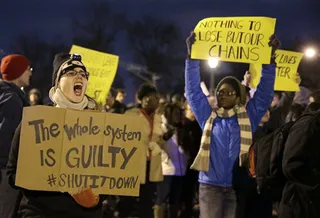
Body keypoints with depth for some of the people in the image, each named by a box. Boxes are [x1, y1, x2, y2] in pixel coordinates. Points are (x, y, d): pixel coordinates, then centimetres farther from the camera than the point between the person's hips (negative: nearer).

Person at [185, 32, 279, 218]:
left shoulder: (248, 116, 6)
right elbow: (193, 89, 4)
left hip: (237, 185, 0)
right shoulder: (208, 116, 8)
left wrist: (270, 58, -8)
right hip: (210, 184, 0)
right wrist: (192, 55, -4)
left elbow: (265, 92, 1)